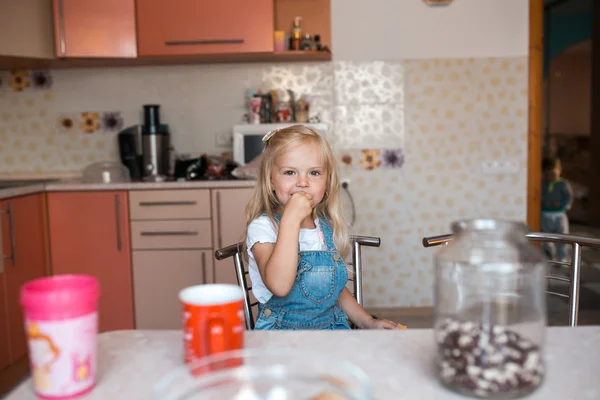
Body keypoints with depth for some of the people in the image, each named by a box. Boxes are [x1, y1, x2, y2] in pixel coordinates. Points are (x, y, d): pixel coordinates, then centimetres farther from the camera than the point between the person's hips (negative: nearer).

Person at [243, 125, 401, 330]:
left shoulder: (327, 228, 7)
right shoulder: (262, 227, -11)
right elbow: (279, 286, -29)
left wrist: (367, 322, 10)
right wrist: (291, 219, -28)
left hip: (332, 327, 6)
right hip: (283, 329, -6)